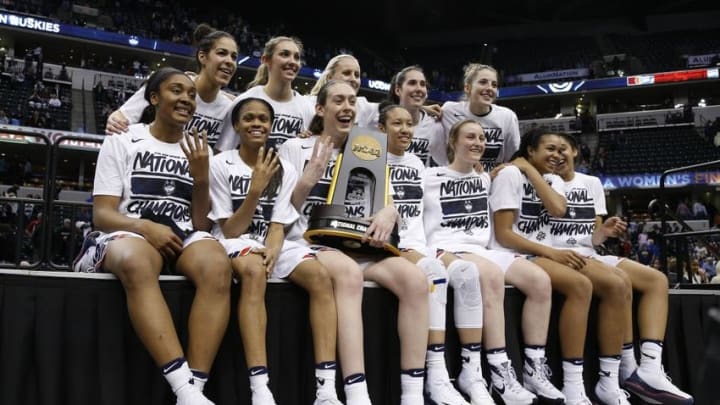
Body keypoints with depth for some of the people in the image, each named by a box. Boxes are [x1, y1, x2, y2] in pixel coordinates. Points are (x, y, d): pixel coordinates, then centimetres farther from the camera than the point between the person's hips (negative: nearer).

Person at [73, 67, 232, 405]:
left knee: (216, 264, -35)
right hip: (129, 233, -2)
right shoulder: (121, 142, 9)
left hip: (181, 237, 3)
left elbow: (201, 226, 10)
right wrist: (146, 228, -19)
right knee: (136, 262, -41)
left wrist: (200, 177, -6)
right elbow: (102, 215, 0)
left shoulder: (199, 151, 16)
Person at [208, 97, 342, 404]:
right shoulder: (221, 164, -3)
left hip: (271, 244, 4)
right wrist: (256, 188, -19)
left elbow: (277, 227, 1)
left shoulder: (285, 171, 9)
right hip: (233, 244, -4)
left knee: (320, 276, -26)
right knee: (254, 271, -40)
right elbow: (230, 231, -8)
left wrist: (271, 252, -22)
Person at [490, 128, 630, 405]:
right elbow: (503, 235, -15)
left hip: (547, 253, 8)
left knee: (616, 285, -13)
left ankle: (609, 382, -11)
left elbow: (558, 209, -10)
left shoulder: (553, 180, 15)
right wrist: (551, 253, -20)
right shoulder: (510, 174, -7)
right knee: (580, 285, -32)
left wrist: (531, 171, -6)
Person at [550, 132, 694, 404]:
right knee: (620, 279, -30)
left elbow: (594, 237, 15)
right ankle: (628, 370, -22)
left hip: (588, 255, 7)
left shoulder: (592, 183, 17)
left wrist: (604, 232, -9)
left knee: (657, 280, -10)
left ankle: (650, 369, -23)